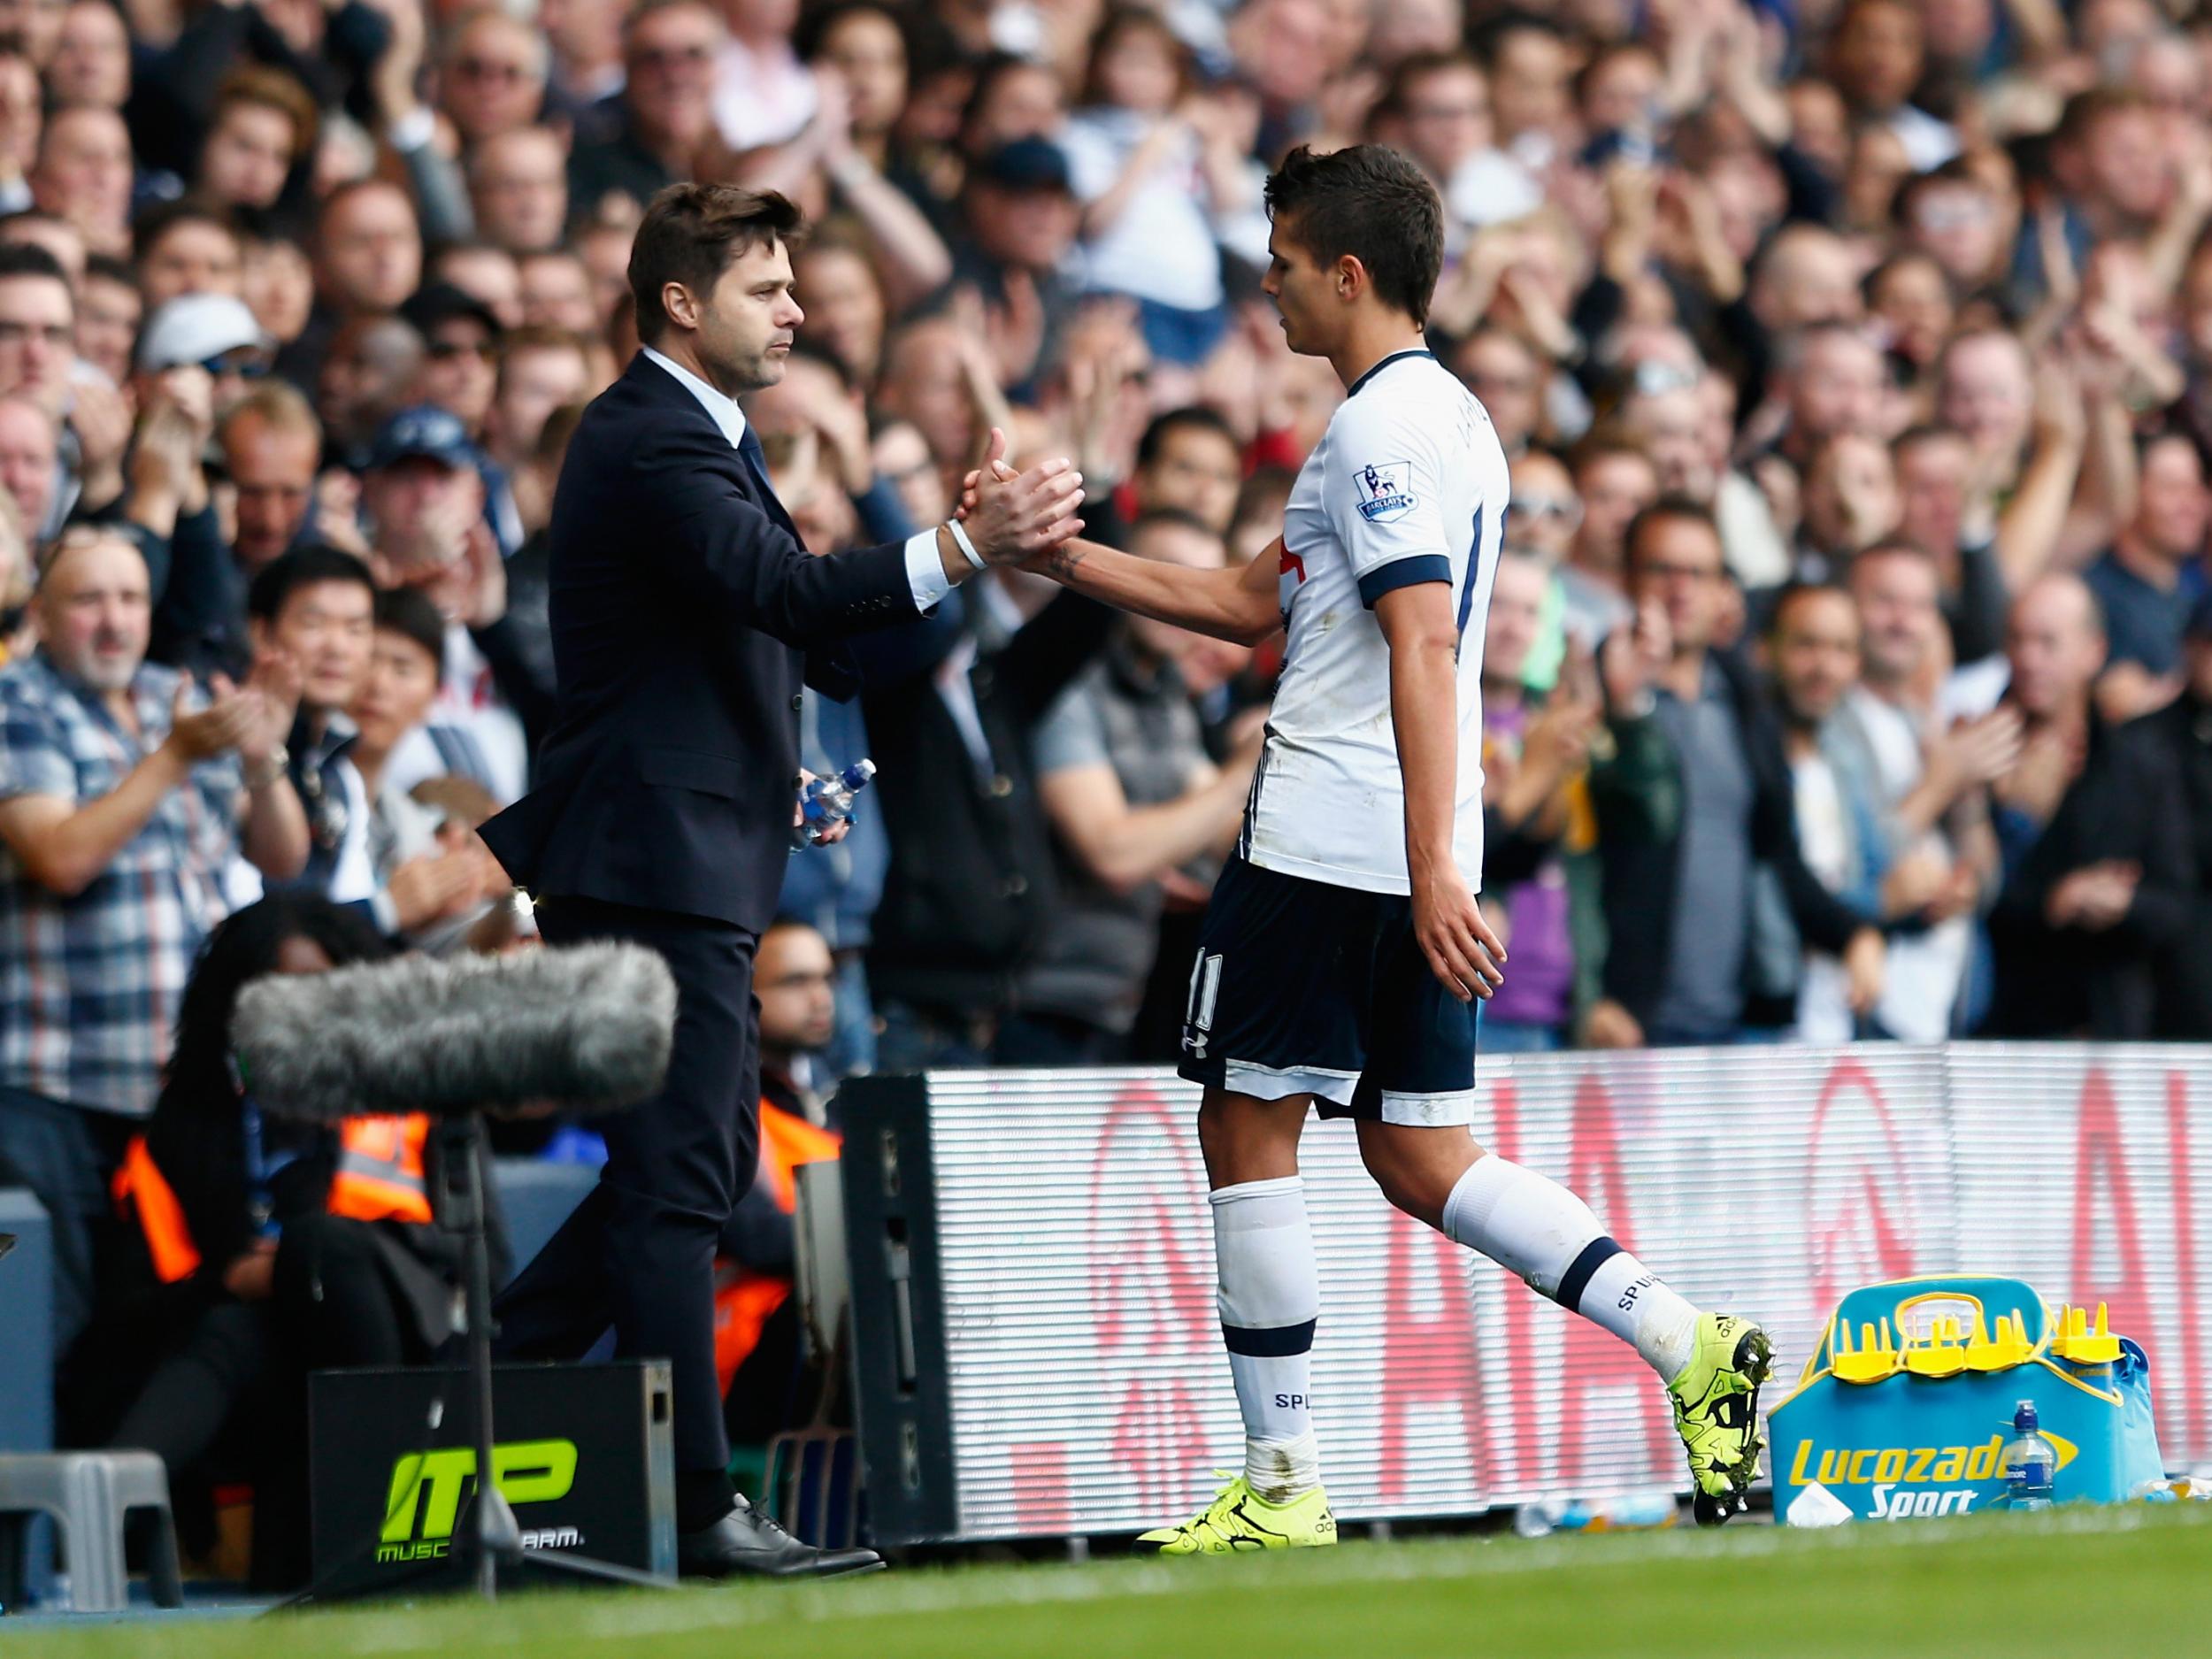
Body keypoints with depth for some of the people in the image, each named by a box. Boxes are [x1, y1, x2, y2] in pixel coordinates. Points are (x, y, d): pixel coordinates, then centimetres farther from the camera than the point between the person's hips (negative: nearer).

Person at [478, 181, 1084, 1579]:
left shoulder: (704, 439, 19)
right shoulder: (650, 444, -15)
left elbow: (817, 642, 20)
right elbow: (785, 589, -31)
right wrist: (965, 547, -40)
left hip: (687, 863, 11)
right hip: (655, 855, -11)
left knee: (704, 1161, 16)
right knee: (681, 1176, -9)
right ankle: (696, 1511, -9)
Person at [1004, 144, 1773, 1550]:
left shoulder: (1382, 428, -12)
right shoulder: (1445, 416, 19)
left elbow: (1424, 653, -21)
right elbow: (1254, 604, 26)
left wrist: (1431, 871, -27)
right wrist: (1062, 556, 25)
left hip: (1327, 845, -9)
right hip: (1413, 857, 9)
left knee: (1249, 1130, 0)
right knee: (1421, 1158, 10)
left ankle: (1285, 1486, 2)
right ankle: (1688, 1344, -3)